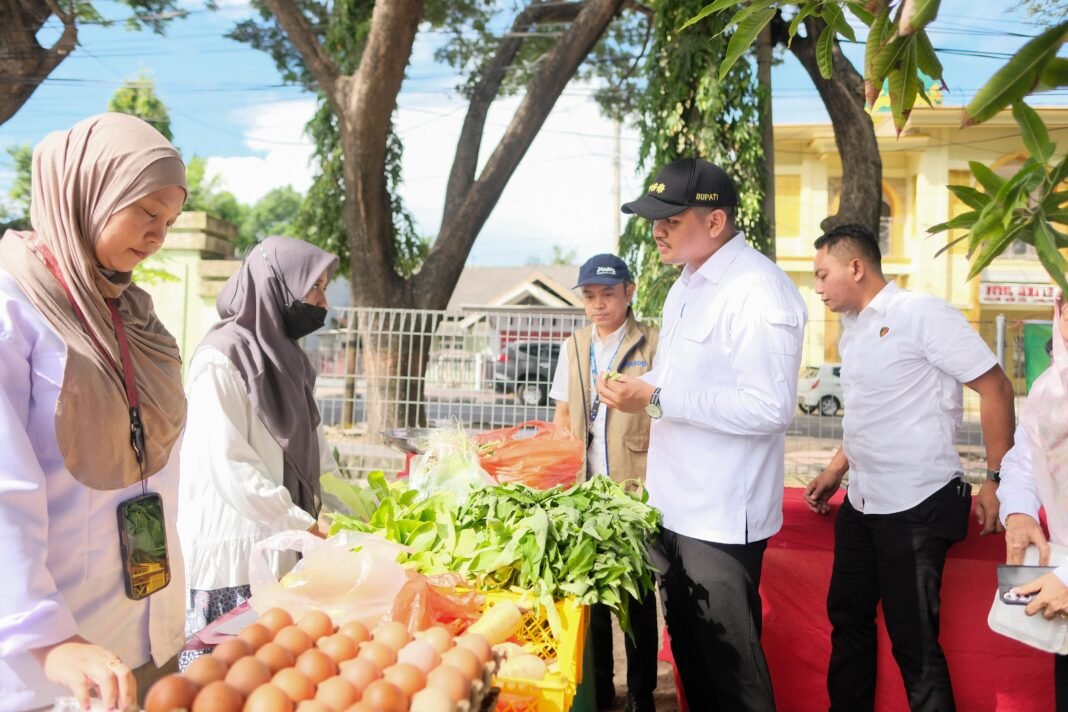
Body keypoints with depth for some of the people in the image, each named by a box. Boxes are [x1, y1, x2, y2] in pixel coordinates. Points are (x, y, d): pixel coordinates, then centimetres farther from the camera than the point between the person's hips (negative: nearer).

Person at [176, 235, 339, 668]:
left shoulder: (284, 355, 14)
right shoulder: (221, 360, -13)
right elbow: (229, 465, -18)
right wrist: (304, 526, -18)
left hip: (279, 550, 7)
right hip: (232, 554, -7)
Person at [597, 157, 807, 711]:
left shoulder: (759, 292, -20)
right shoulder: (687, 283, 10)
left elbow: (770, 409, -26)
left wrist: (657, 399, -25)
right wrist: (639, 390, 2)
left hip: (721, 516, -9)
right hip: (674, 503, 9)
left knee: (729, 659, 7)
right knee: (687, 645, 22)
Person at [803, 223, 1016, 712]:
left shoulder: (920, 313, -13)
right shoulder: (852, 330, 11)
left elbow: (995, 387, -14)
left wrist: (996, 480, -15)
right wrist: (834, 472, 21)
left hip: (916, 507, -8)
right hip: (861, 505, 9)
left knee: (913, 640, -1)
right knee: (848, 619, 18)